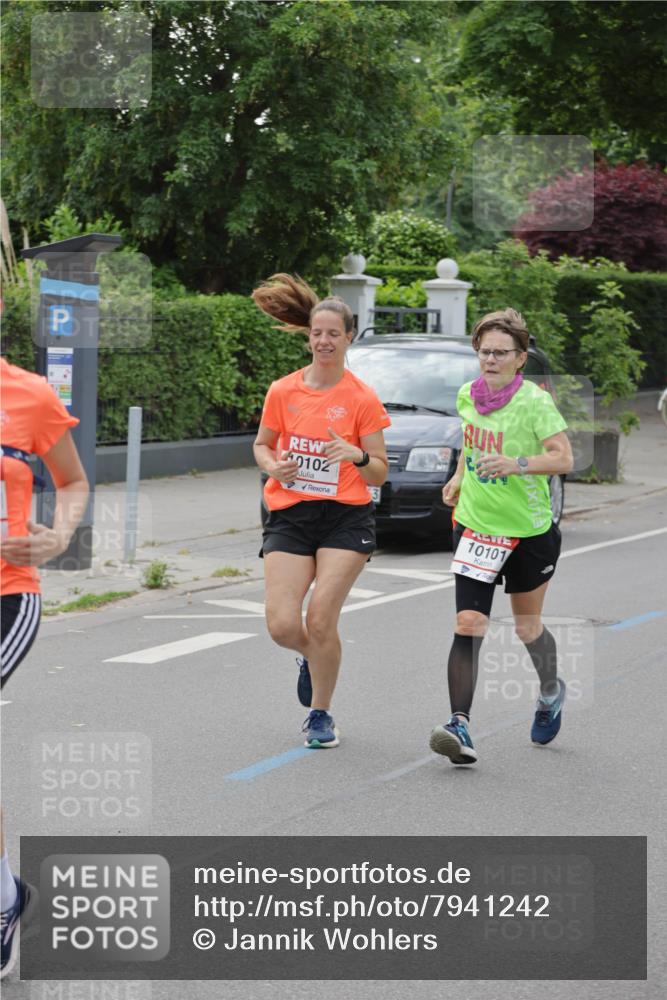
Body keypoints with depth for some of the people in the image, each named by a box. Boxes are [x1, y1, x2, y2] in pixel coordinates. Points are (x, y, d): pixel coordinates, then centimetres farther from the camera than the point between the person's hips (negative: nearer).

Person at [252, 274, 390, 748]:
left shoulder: (363, 399, -2)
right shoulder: (283, 391, 4)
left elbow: (379, 473, 1)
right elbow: (262, 445, 18)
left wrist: (357, 456, -21)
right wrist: (273, 466, -5)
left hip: (346, 517, -2)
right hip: (289, 516, 2)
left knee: (321, 620, -11)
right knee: (282, 624, -9)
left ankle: (321, 714, 12)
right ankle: (310, 657, 30)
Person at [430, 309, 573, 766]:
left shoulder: (534, 402, -16)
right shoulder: (468, 395, 1)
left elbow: (563, 458, -22)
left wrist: (516, 464, -36)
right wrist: (460, 476, 9)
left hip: (530, 531, -3)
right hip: (476, 526, 3)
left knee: (527, 627, 14)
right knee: (468, 625, -13)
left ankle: (551, 692, 46)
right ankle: (460, 726, -17)